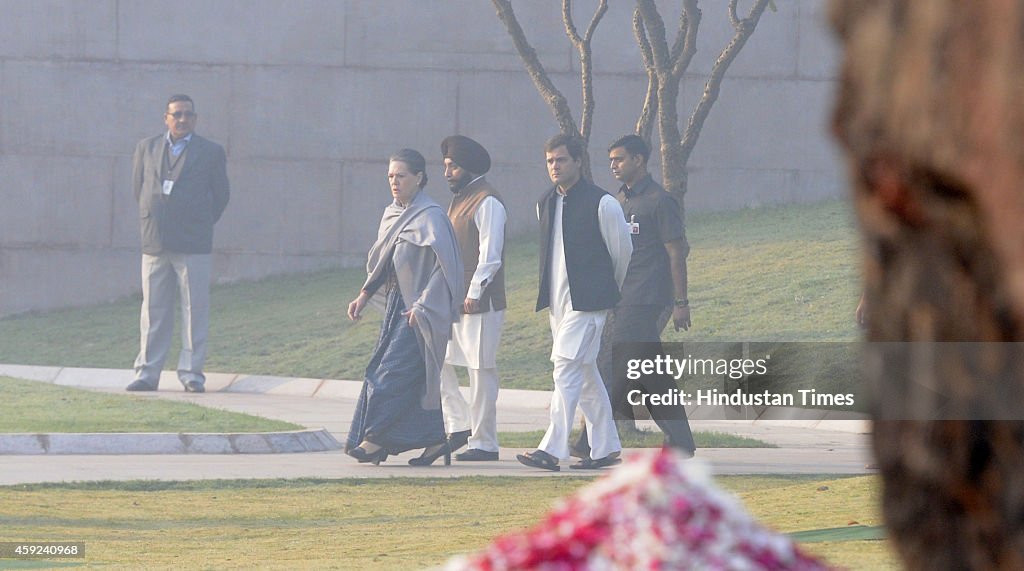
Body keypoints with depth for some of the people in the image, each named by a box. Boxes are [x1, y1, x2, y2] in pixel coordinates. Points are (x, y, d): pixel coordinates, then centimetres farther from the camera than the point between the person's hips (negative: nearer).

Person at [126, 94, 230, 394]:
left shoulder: (211, 152, 4)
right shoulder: (146, 148, 12)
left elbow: (221, 195, 10)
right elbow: (138, 188, 18)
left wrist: (202, 224, 10)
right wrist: (150, 220, 14)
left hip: (193, 244, -2)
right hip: (154, 242, 2)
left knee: (194, 309, -2)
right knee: (153, 310, 4)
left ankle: (191, 373, 2)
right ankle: (147, 373, 6)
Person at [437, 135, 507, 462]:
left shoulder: (487, 202, -12)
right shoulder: (459, 199, 17)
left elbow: (490, 255, -18)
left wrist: (474, 293, -22)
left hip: (480, 303, -10)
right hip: (453, 300, 10)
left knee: (482, 372, -3)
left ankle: (484, 443, 2)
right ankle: (459, 425, 15)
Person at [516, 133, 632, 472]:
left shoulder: (602, 204, -8)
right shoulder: (545, 204, 12)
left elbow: (623, 251, 1)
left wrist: (607, 290, 13)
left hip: (587, 302, -7)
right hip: (557, 301, 7)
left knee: (566, 368, -15)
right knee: (585, 374, 11)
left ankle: (552, 449, -20)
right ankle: (606, 447, 18)